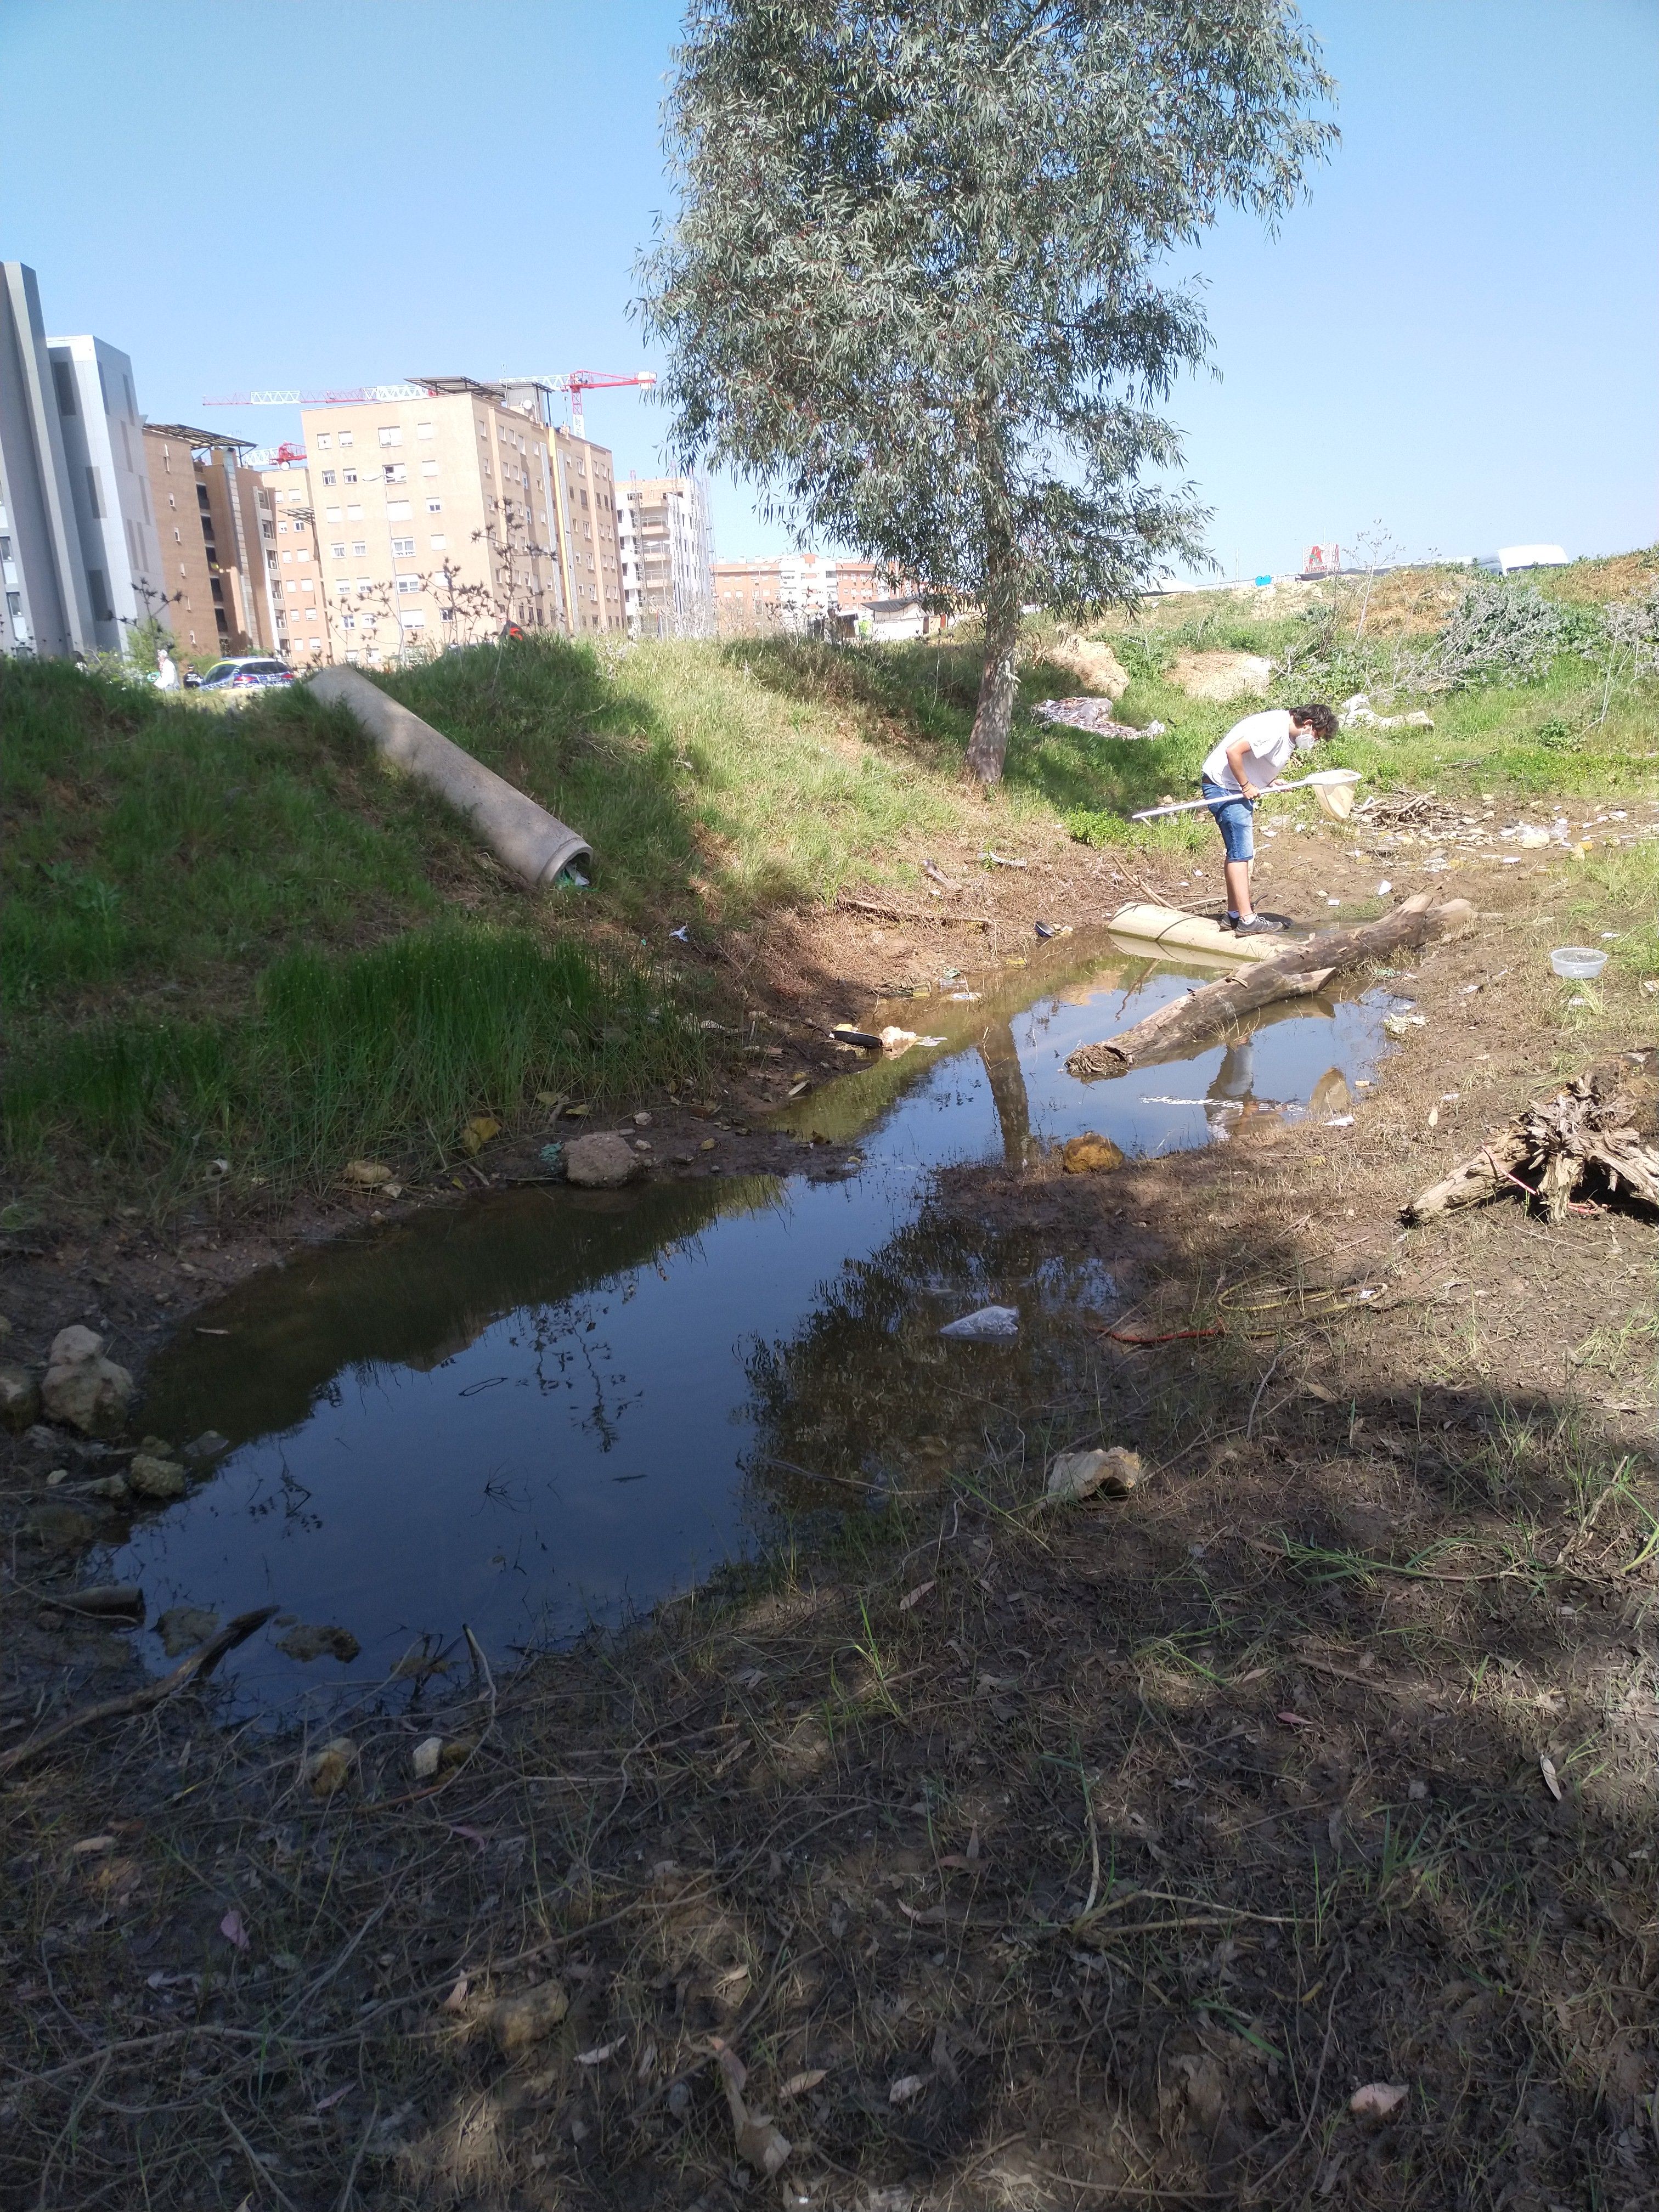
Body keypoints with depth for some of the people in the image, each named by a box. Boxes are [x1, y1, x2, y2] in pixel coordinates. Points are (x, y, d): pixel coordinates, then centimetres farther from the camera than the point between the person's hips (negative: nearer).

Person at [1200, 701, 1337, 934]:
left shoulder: (1289, 734, 8)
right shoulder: (1273, 729, -23)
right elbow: (1233, 751, -29)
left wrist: (1272, 780, -1)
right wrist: (1246, 786, -21)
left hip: (1239, 789, 11)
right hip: (1223, 787, -11)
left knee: (1237, 851, 14)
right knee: (1241, 852, -12)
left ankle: (1234, 914, 20)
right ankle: (1247, 920, -13)